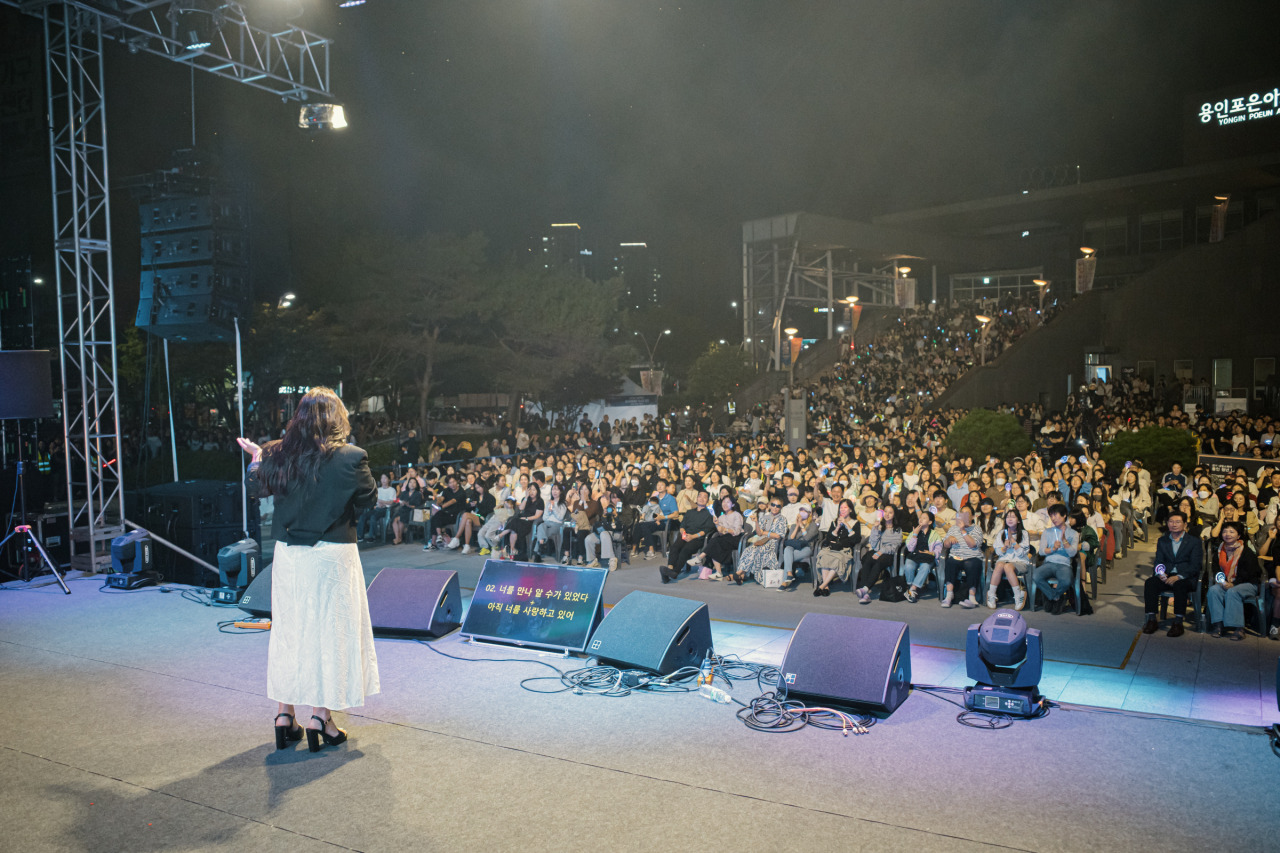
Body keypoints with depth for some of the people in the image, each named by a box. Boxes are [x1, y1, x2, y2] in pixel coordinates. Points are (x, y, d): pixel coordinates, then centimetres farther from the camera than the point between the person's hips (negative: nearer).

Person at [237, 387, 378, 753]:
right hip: (332, 556, -3)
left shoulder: (276, 455, -5)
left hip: (288, 555, 4)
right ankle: (321, 717, 11)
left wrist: (255, 458, 33)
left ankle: (284, 715, 23)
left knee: (288, 630, 14)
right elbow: (369, 498, -2)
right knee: (329, 631, 7)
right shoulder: (351, 458, -16)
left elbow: (261, 487, 15)